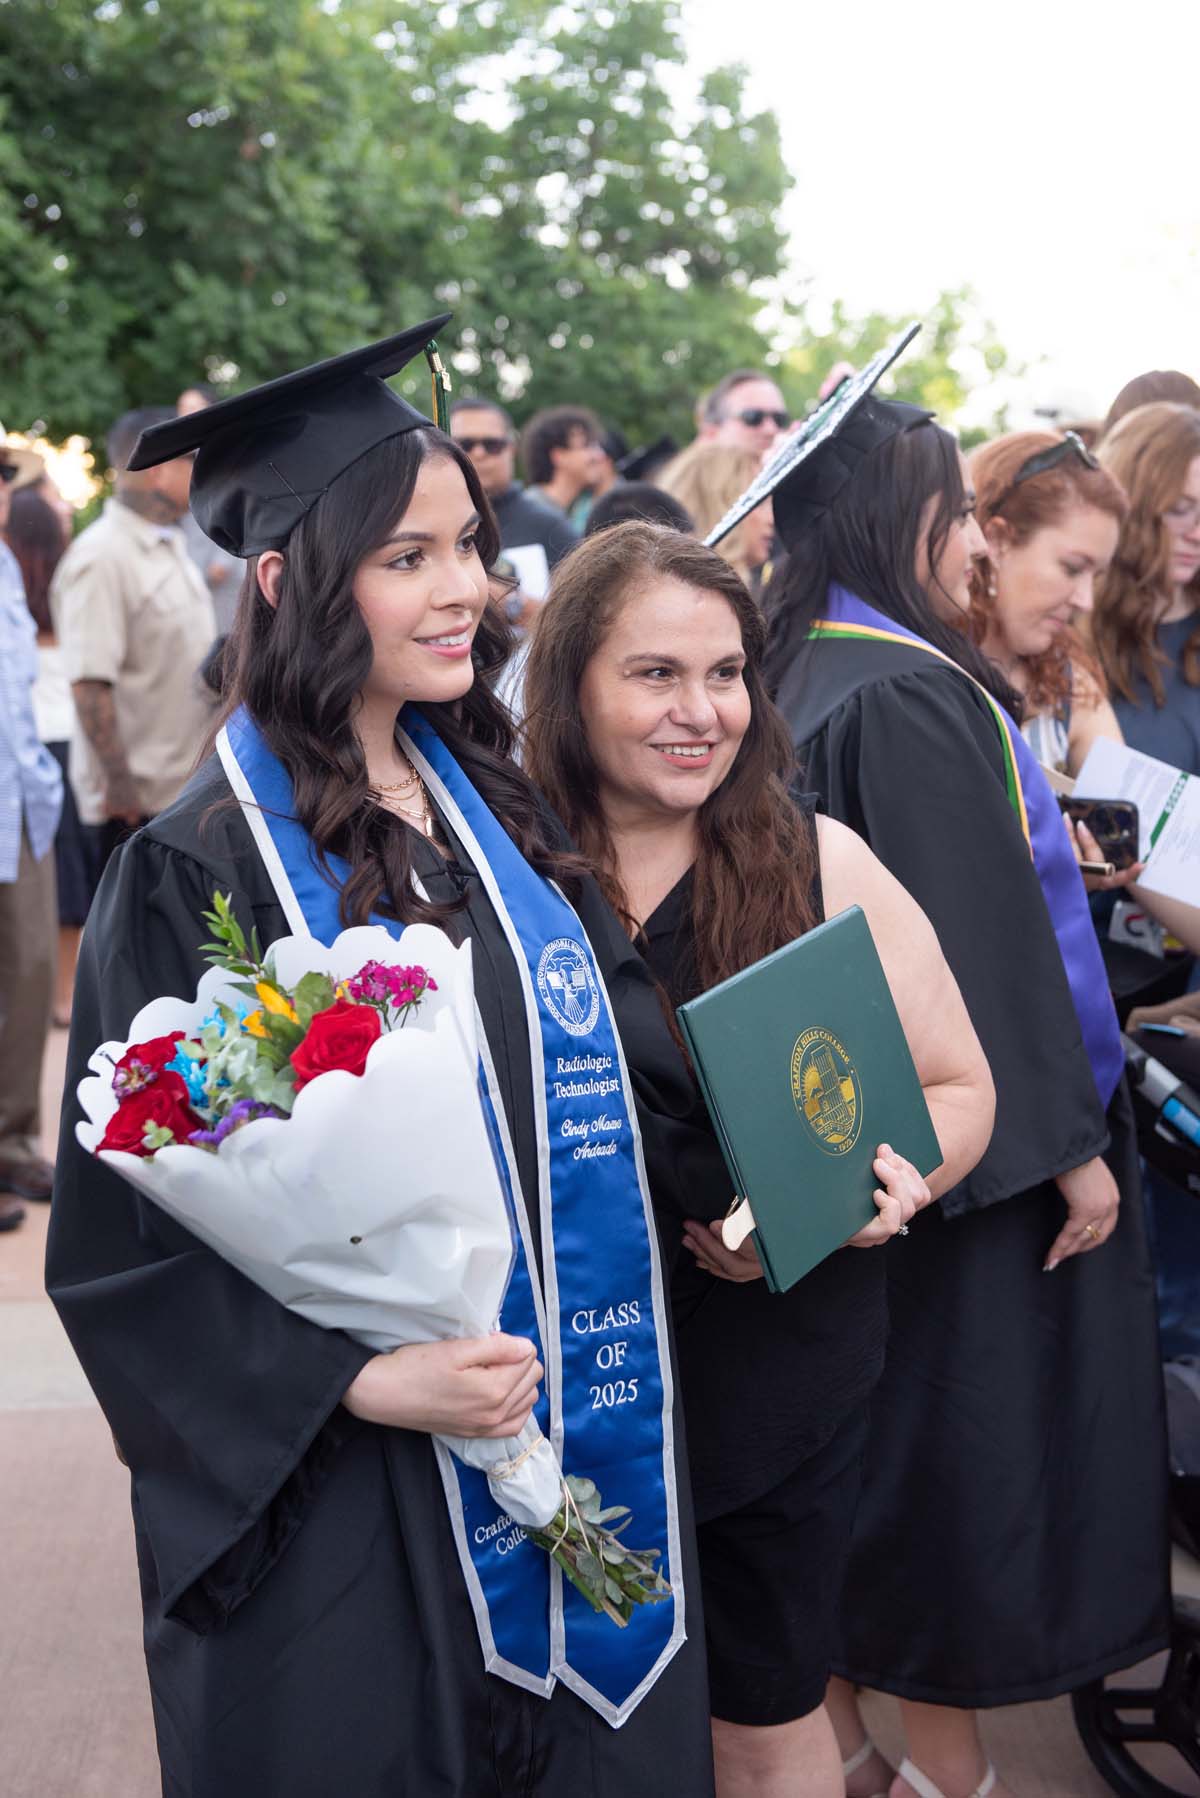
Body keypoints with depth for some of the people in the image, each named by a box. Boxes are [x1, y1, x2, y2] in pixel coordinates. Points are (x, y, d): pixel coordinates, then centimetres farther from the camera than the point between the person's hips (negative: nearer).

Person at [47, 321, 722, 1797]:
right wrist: (361, 1383, -24)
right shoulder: (197, 874, -15)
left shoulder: (492, 807, 4)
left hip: (581, 1437, 6)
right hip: (355, 1501, -6)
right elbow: (133, 1241, -16)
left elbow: (624, 1064, 12)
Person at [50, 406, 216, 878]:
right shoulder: (101, 557, -18)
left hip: (184, 783, 9)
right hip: (136, 799, -9)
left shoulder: (169, 546, 13)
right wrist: (120, 782, -24)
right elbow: (89, 683, -23)